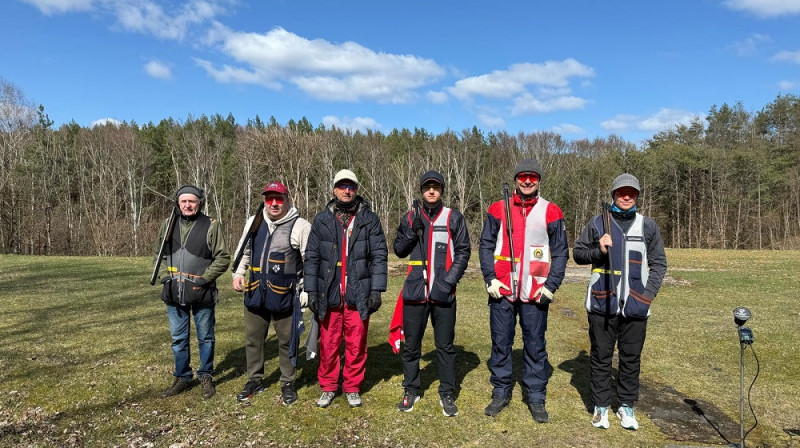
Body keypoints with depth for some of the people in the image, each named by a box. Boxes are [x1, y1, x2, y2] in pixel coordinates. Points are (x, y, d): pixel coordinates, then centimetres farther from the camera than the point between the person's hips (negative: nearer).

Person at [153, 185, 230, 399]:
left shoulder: (211, 226, -7)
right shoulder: (168, 225, 6)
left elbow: (223, 258, -6)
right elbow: (157, 252, 17)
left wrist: (204, 279, -13)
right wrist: (164, 275, 2)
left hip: (201, 293, -4)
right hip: (174, 293, 4)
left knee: (205, 337, 9)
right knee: (178, 339, 14)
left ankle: (206, 377, 25)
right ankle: (182, 378, 29)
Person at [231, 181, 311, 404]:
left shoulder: (300, 226, -8)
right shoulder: (253, 222, 8)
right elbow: (244, 252, 22)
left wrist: (307, 291, -10)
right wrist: (238, 274, 8)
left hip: (285, 295, -5)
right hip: (255, 293, 5)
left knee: (287, 340, 7)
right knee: (253, 338, 15)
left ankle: (288, 383, 25)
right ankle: (254, 380, 33)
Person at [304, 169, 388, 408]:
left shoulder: (369, 219, 2)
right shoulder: (321, 220, 6)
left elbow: (379, 255, 0)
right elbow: (312, 257, 6)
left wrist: (377, 290, -6)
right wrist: (311, 291, 0)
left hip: (358, 295, -1)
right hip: (329, 295, 1)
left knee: (356, 345, 8)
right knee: (328, 344, 8)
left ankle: (352, 388, 24)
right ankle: (328, 387, 25)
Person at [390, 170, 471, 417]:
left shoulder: (454, 218, 3)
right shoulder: (410, 218, 9)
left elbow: (463, 251, 1)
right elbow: (398, 250, 12)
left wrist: (450, 279, -11)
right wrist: (412, 233, -7)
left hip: (443, 294, -2)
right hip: (415, 292, 2)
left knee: (445, 346, 7)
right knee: (411, 345, 10)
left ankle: (447, 394, 20)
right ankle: (411, 391, 25)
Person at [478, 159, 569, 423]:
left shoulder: (551, 212, 3)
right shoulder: (498, 209, 4)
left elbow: (560, 252, 4)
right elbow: (486, 246, 5)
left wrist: (551, 285, -5)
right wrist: (490, 279, -5)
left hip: (535, 294, -1)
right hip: (502, 292, 1)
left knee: (535, 346, 7)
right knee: (500, 344, 10)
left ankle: (536, 398, 22)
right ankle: (501, 393, 25)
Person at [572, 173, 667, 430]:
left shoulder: (647, 226, 8)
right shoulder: (597, 223, 4)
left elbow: (659, 263, 10)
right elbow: (577, 253, 8)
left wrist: (649, 293, -2)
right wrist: (598, 250, -11)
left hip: (635, 306, 1)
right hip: (602, 303, -1)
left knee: (631, 358, 10)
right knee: (601, 356, 7)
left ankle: (626, 407, 25)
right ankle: (601, 406, 20)